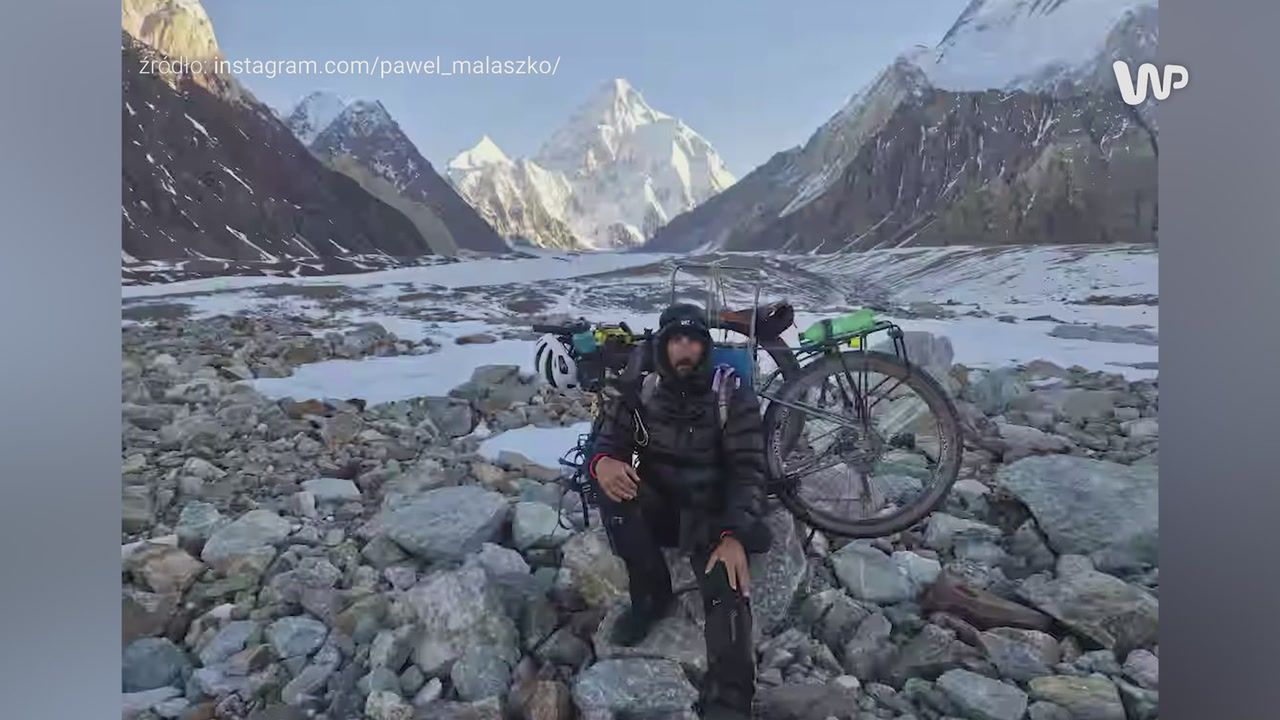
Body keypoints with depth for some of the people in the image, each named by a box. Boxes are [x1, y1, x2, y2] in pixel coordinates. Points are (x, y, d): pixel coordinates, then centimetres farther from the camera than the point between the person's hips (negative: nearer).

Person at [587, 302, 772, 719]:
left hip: (712, 515, -2)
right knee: (611, 483, -28)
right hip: (658, 507, 3)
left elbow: (748, 470, -14)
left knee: (726, 586, -31)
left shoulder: (734, 394, -8)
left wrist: (734, 536, -30)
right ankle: (652, 593, -11)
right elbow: (607, 444, -8)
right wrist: (601, 463, -35)